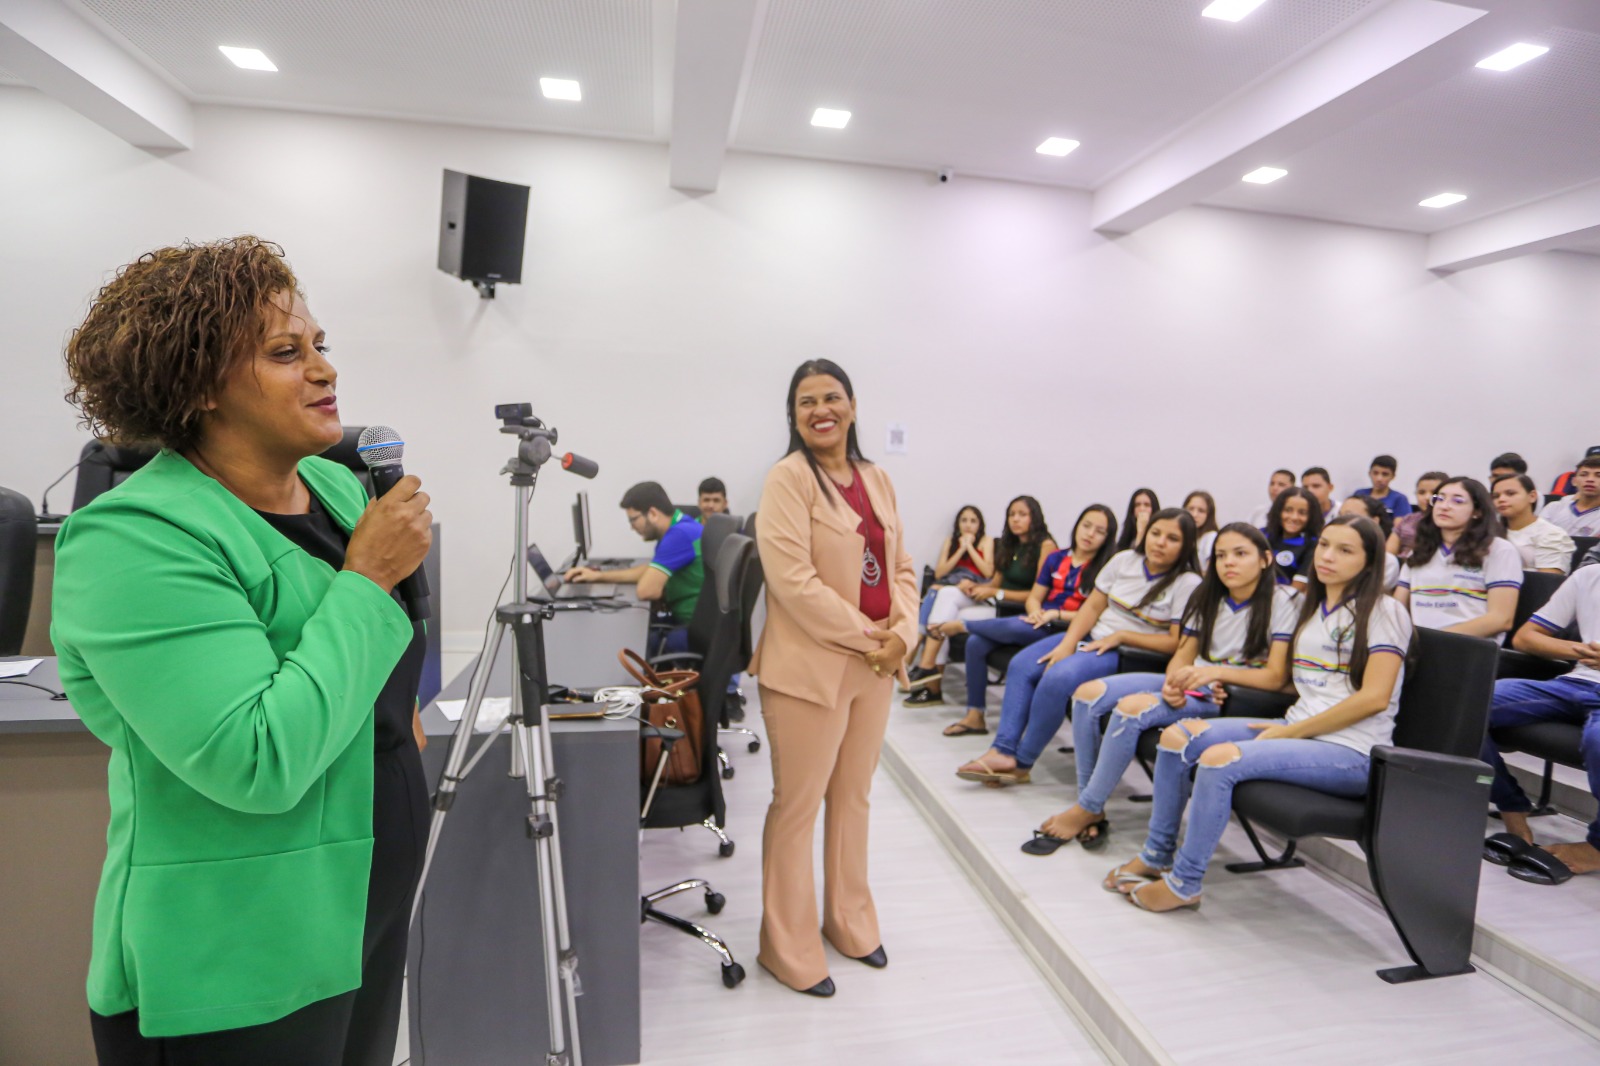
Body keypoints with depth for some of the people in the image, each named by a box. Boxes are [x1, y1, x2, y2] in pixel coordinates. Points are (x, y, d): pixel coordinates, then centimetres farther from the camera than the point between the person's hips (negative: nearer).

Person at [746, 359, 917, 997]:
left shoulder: (876, 479, 10)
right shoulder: (790, 478, -11)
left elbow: (902, 566, 12)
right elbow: (793, 581, -20)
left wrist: (902, 633, -5)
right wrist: (869, 637, -16)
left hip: (875, 667, 7)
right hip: (809, 668, -6)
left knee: (853, 799, 20)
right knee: (797, 808, 7)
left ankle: (849, 922, 40)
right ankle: (787, 948, 26)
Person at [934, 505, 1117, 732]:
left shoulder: (1105, 569, -1)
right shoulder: (1056, 558, 14)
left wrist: (1056, 614, -16)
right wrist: (1035, 612, -8)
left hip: (1066, 630, -5)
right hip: (1038, 623, 5)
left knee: (1014, 628, -35)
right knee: (976, 643, -17)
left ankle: (962, 625, -3)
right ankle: (974, 716, -9)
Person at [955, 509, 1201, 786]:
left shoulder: (1188, 583, -9)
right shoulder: (1125, 560, 5)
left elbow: (1177, 643, -13)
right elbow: (1092, 607, 5)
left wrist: (1121, 635, -16)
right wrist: (1067, 644, -8)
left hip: (1128, 654, -6)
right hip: (1090, 636, 7)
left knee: (1057, 678, -30)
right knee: (1021, 665, -12)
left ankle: (1022, 763, -16)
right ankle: (1002, 751, -14)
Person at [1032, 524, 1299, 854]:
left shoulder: (1281, 601, -7)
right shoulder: (1208, 597, 11)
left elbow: (1276, 677, -14)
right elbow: (1183, 655, 9)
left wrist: (1217, 671, -28)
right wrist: (1173, 684, -14)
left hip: (1231, 697, -7)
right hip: (1190, 685, 7)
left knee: (1132, 707, -31)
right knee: (1088, 694, -14)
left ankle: (1087, 810, -17)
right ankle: (1090, 808, -10)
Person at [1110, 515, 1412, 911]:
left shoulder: (1385, 611, -4)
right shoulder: (1312, 608, 19)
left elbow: (1374, 698, -14)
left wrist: (1291, 732, -13)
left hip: (1352, 752, -8)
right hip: (1297, 728, 8)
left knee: (1220, 758, -30)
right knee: (1177, 735, -8)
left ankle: (1183, 885, -15)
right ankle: (1157, 855, 4)